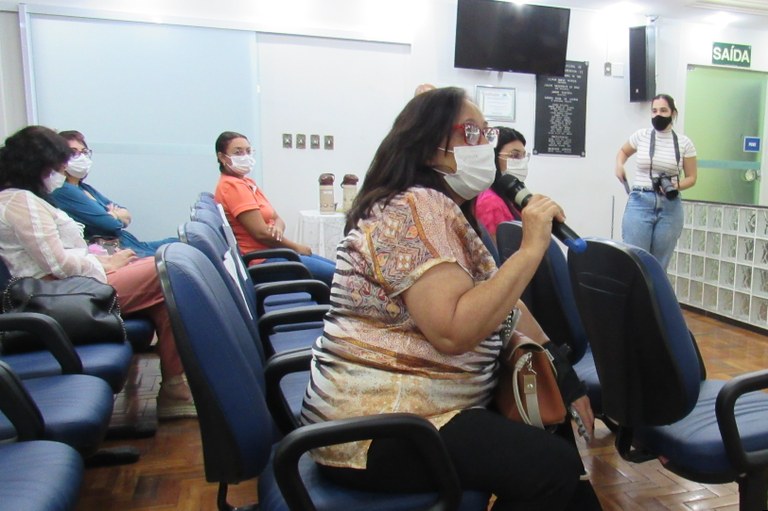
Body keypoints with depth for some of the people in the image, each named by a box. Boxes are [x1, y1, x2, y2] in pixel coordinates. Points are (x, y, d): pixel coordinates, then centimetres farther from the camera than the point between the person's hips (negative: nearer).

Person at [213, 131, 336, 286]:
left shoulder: (247, 182, 14)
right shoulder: (233, 186, -15)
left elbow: (276, 218, 11)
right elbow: (261, 233, -21)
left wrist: (278, 228, -13)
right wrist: (297, 247, -9)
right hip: (261, 260, -10)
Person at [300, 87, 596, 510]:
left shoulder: (449, 210, 13)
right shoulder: (414, 209, -17)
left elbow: (500, 303, 12)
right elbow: (454, 331, -29)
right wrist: (530, 249, -23)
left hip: (416, 405, 10)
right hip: (377, 430, -10)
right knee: (553, 467, -18)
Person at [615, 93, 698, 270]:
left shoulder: (684, 143, 2)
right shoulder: (641, 135, 3)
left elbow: (691, 177, 8)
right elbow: (623, 151, 24)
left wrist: (677, 186, -12)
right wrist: (619, 165, 3)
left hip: (670, 206, 1)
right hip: (640, 202, -1)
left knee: (660, 265, 6)